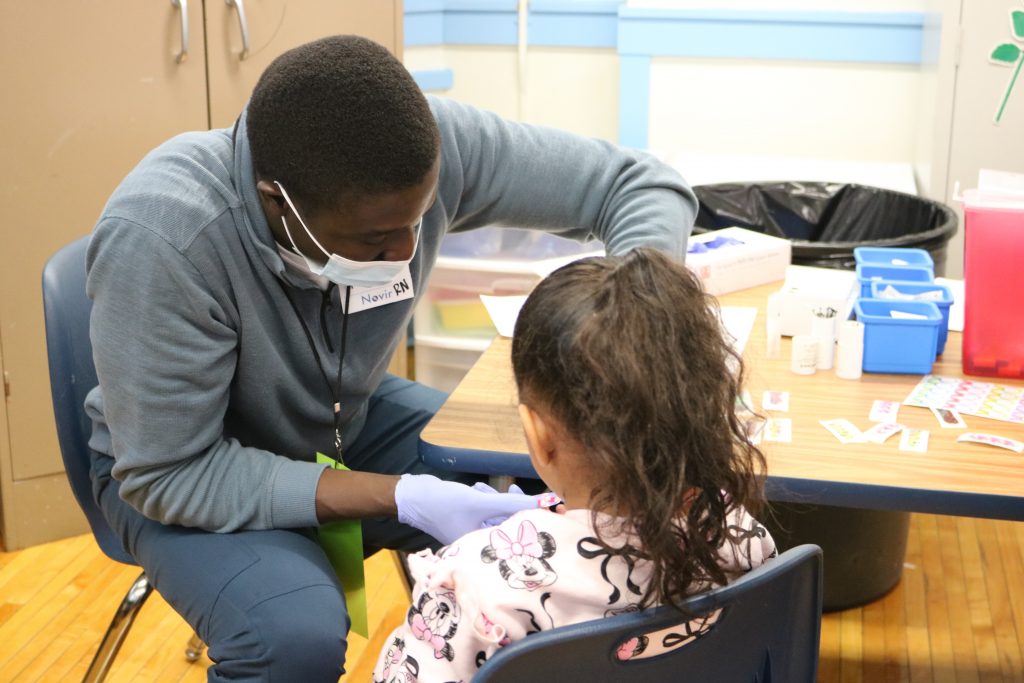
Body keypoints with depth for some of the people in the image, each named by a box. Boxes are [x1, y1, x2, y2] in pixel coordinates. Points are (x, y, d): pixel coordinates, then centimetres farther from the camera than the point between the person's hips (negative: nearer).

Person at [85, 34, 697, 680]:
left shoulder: (432, 142, -26)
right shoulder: (158, 239, -36)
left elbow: (642, 186, -17)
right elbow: (169, 475, -27)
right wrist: (401, 497, -34)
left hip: (350, 417, 4)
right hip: (182, 464, -4)